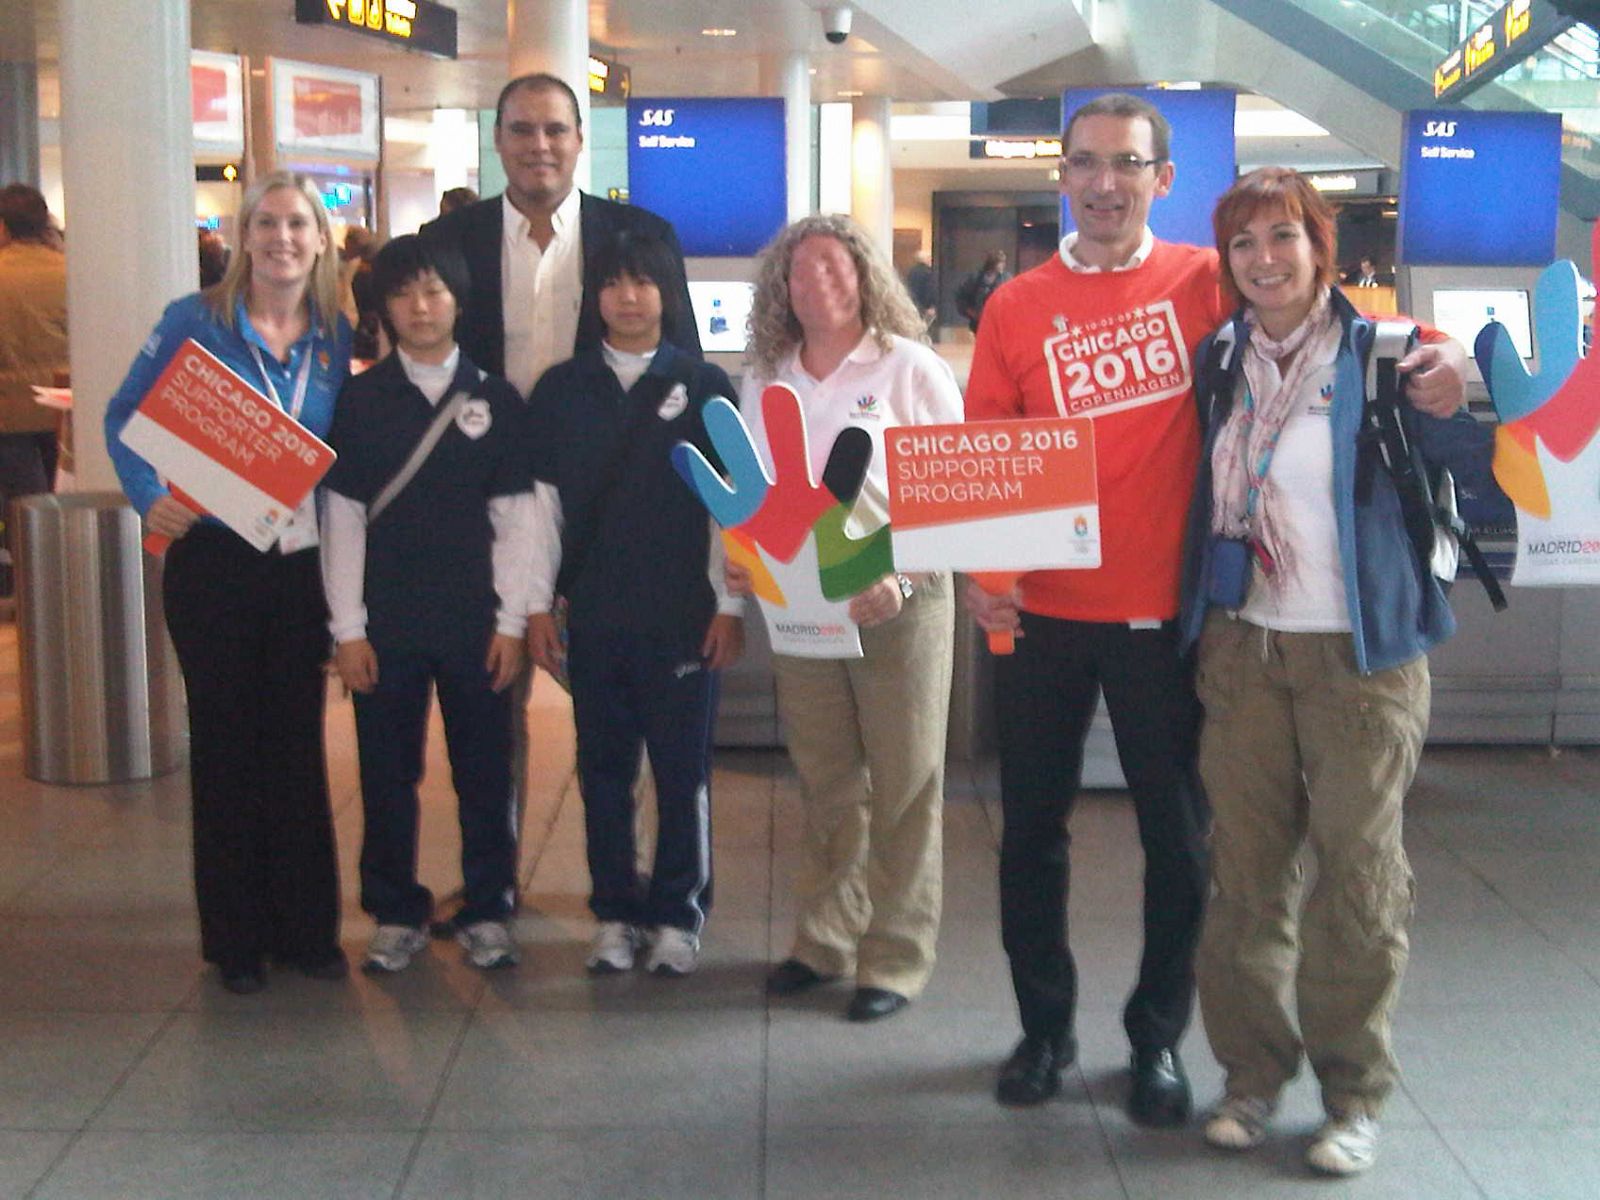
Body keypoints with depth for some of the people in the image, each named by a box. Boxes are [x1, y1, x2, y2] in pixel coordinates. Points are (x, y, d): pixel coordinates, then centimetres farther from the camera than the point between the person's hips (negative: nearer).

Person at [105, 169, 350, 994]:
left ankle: (307, 927, 21)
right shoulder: (196, 320, -5)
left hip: (302, 567, 3)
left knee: (298, 742, 9)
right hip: (212, 562, -3)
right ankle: (236, 936, 18)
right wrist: (148, 498, -16)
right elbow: (124, 416, 1)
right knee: (225, 742, 6)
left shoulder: (337, 338, 5)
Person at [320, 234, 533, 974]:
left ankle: (487, 913, 19)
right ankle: (396, 914, 20)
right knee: (387, 773, 6)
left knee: (485, 772, 6)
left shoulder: (494, 400, 3)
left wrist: (512, 620, -3)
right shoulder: (358, 400, 2)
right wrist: (347, 627, -3)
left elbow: (513, 517, 3)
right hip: (386, 621, 0)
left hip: (474, 621, 0)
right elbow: (342, 518, 1)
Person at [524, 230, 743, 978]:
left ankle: (678, 915, 15)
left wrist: (730, 605, -5)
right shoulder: (561, 388, 7)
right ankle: (615, 912, 19)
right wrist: (538, 605, 3)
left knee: (682, 768, 3)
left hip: (682, 610, -2)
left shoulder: (703, 386, 1)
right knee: (603, 767, 8)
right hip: (592, 611, 2)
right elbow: (543, 500, 7)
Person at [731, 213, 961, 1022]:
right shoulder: (764, 381, 11)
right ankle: (824, 940, 24)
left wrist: (903, 578, -19)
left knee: (903, 788, 2)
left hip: (899, 606, -4)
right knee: (826, 785, 12)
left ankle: (896, 958, 11)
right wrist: (739, 559, -2)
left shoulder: (911, 370, -3)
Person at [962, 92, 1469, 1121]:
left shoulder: (1204, 282, -2)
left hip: (1164, 611, -1)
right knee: (1032, 825, 12)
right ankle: (1045, 1026, 31)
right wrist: (979, 570, -11)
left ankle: (1158, 1037, 28)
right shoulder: (1017, 308, 2)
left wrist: (1434, 350, -17)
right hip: (1042, 612, 2)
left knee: (1178, 836, 8)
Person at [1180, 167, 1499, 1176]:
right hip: (1242, 646, 4)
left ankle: (1355, 1090, 16)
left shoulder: (1377, 355, -5)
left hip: (1361, 651, -4)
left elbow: (1497, 475, -10)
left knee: (1359, 866, 2)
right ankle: (1254, 1069, 22)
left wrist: (1451, 411, -28)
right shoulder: (1219, 363, 8)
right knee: (1247, 865, 8)